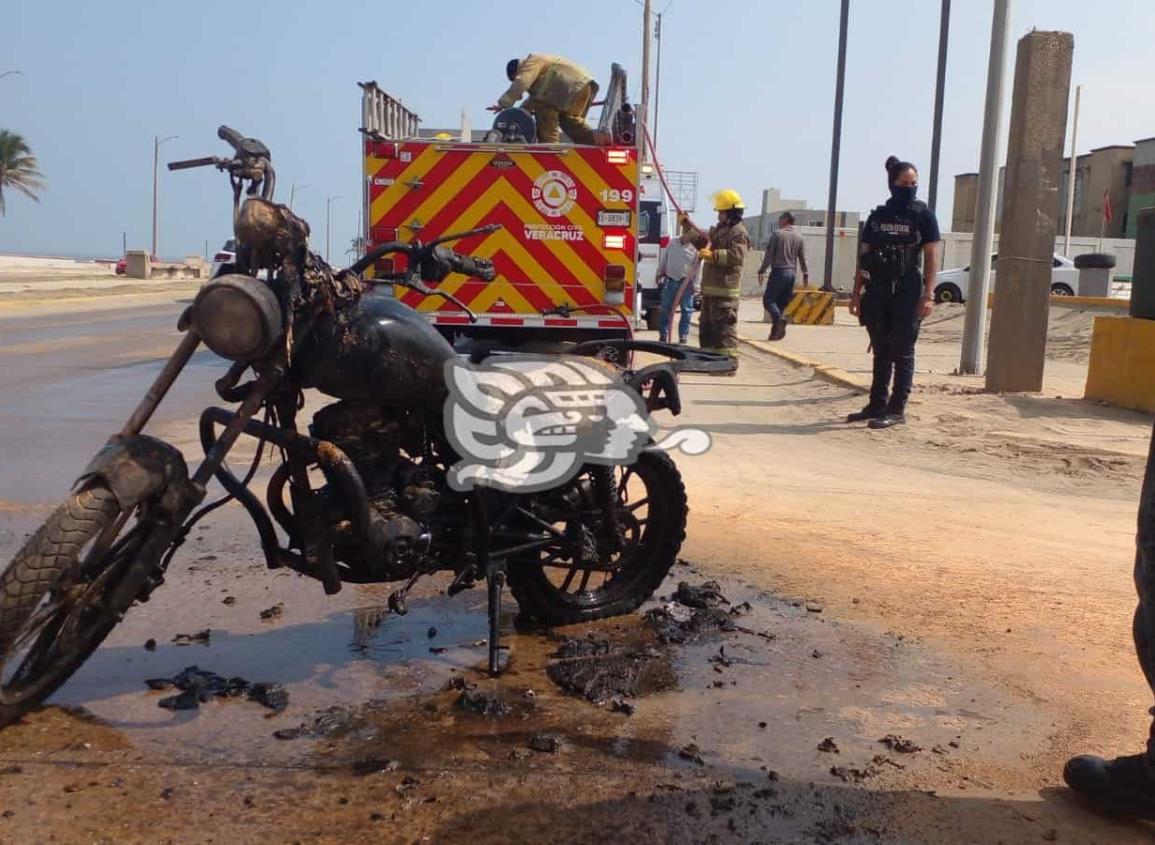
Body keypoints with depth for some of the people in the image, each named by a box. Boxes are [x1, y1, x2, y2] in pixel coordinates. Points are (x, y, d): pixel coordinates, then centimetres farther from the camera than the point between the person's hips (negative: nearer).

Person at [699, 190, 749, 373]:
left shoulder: (738, 232, -9)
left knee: (724, 326, -12)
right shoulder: (719, 229, 21)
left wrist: (713, 255, -32)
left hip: (725, 289, -10)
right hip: (710, 287, 10)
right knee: (707, 325, 15)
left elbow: (737, 255, -23)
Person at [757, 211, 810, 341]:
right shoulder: (799, 238, 10)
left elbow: (769, 254, -9)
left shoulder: (777, 234, -5)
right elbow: (803, 259, 9)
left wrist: (762, 271, -8)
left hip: (778, 272, -5)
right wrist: (806, 275, 13)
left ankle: (779, 318, -28)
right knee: (783, 303, 9)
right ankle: (776, 331, 6)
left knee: (768, 299, -2)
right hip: (791, 273, 5)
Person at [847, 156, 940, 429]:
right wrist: (857, 293, 8)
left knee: (902, 352, -1)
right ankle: (877, 404, 18)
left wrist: (928, 295, -13)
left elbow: (931, 257, -4)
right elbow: (864, 257, 13)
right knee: (881, 352, 11)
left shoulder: (923, 215, 0)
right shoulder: (877, 216, 11)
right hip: (877, 293, 4)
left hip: (907, 294, -4)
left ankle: (897, 409, 3)